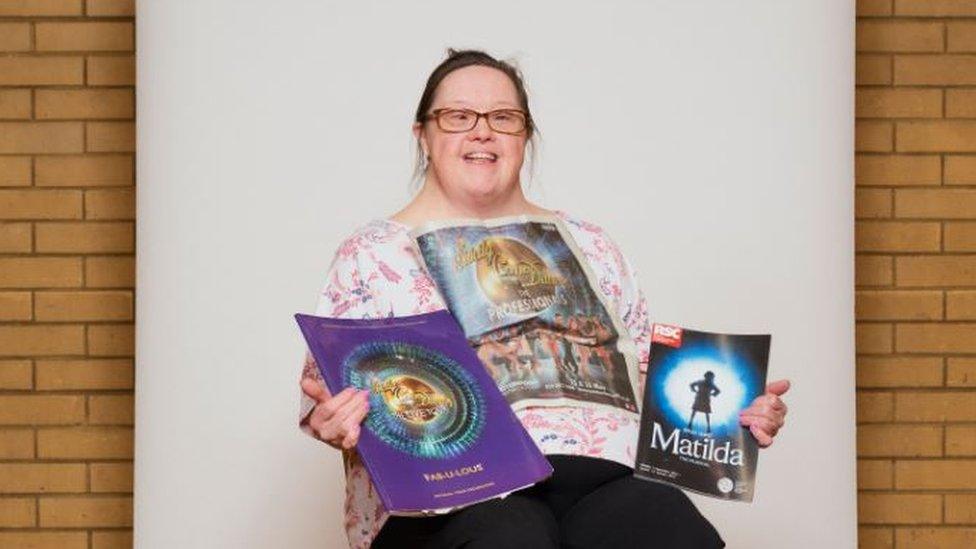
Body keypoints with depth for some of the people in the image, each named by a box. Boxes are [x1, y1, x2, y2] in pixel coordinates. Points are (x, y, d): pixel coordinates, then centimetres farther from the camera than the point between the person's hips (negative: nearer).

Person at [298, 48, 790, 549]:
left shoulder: (586, 244, 23)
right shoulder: (371, 254, 13)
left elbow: (648, 370, 23)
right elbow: (329, 383, 5)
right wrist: (333, 418, -19)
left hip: (604, 473, 4)